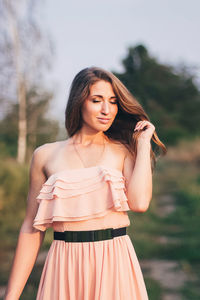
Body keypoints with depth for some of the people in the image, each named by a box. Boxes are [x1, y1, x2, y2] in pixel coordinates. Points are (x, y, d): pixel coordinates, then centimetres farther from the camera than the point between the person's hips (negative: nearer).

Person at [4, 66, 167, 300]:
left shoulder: (124, 151, 4)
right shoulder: (45, 155, 4)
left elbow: (139, 203, -15)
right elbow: (31, 229, 4)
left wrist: (144, 141, -4)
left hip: (115, 263, 0)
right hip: (64, 267, 0)